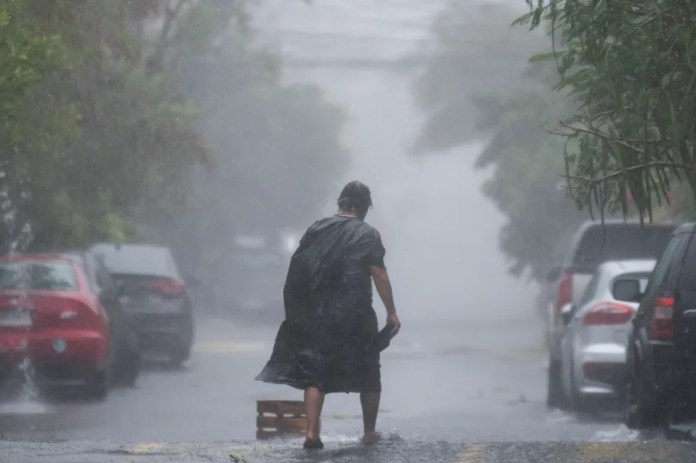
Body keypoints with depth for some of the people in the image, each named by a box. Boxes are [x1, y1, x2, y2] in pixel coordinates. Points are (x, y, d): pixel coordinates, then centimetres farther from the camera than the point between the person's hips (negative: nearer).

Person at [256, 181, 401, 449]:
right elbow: (379, 275, -10)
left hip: (317, 315, 3)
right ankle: (370, 433, 21)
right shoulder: (367, 235, -4)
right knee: (368, 375, 14)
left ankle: (312, 434, -8)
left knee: (315, 374, 5)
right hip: (355, 316, -3)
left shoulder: (317, 230, 7)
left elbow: (299, 269, 7)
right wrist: (391, 312, -4)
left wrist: (297, 311, 14)